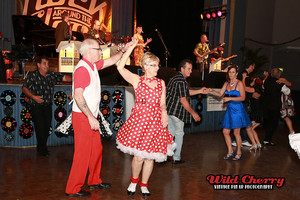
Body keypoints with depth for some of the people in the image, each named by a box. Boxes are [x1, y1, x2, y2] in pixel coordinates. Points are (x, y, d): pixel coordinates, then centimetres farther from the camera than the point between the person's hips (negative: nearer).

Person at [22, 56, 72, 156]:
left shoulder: (52, 75, 6)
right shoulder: (32, 75, -4)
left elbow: (65, 78, 1)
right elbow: (24, 88, -3)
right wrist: (33, 97, -16)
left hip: (48, 107, 4)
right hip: (36, 107, -4)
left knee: (47, 127, 7)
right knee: (40, 127, -4)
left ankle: (41, 148, 26)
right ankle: (42, 149, 15)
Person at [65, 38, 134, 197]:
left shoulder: (92, 65, 11)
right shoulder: (82, 69, -18)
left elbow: (111, 61, 27)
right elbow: (78, 96, -24)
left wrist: (123, 50, 15)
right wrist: (91, 118, -25)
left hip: (91, 117, 10)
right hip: (82, 117, -10)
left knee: (96, 149, 17)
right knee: (82, 153, -3)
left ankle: (94, 181, 32)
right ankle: (73, 189, 11)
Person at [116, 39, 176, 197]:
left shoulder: (161, 83, 10)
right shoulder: (137, 80, -1)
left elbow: (162, 103, 14)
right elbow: (120, 67, -13)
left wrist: (164, 112, -7)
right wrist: (131, 47, -12)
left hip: (155, 122, 3)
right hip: (138, 121, -3)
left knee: (150, 156, 7)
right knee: (138, 156, -1)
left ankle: (144, 185, 28)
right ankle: (134, 181, 28)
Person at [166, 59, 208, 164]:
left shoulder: (175, 78, 14)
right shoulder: (181, 81, -19)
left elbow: (186, 92, 22)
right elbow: (183, 100, -20)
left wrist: (199, 91, 18)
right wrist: (193, 113, -13)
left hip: (169, 109, 9)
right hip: (176, 111, -9)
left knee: (171, 132, 16)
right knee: (179, 133, 5)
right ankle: (176, 158, 13)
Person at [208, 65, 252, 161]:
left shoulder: (239, 83, -7)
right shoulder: (226, 83, 12)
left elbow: (242, 97, -13)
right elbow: (220, 94, 10)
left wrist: (229, 98, -18)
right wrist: (212, 91, -5)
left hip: (237, 109, -6)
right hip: (229, 109, 6)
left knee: (236, 132, 0)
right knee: (225, 132, 6)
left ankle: (239, 153, 17)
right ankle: (230, 151, 21)